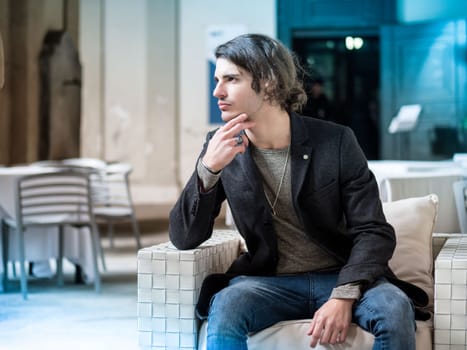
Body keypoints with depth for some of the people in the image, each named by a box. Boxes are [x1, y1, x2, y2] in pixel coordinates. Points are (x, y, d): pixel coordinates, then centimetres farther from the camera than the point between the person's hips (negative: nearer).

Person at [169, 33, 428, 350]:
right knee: (224, 309, -32)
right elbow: (184, 238, -4)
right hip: (269, 282, 0)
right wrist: (207, 169, -20)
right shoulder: (223, 148, 1)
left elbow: (374, 232, -7)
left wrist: (344, 296, -24)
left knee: (395, 308, -30)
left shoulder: (335, 142, -6)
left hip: (340, 277, 0)